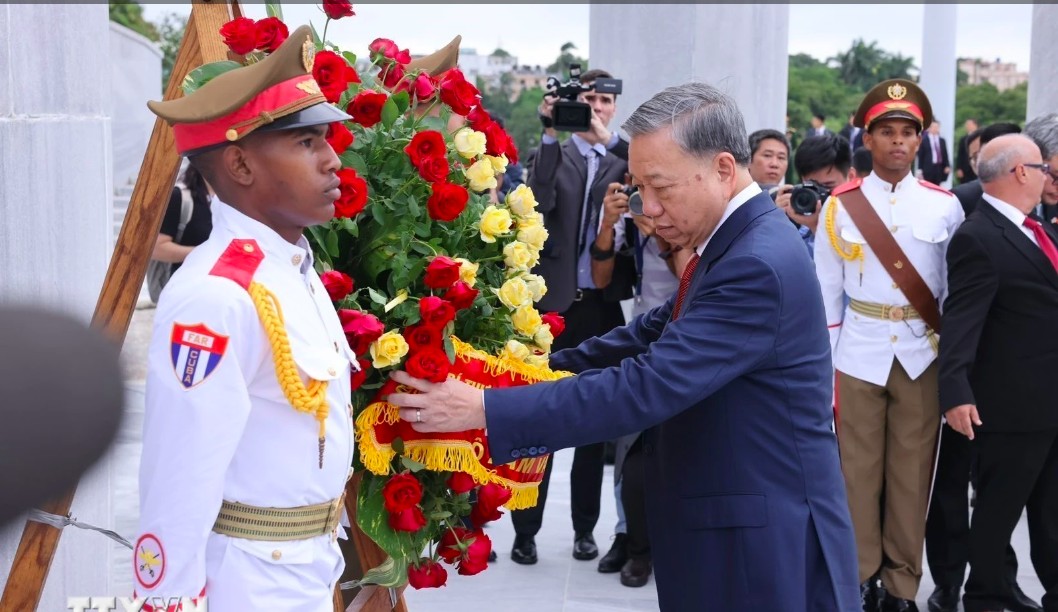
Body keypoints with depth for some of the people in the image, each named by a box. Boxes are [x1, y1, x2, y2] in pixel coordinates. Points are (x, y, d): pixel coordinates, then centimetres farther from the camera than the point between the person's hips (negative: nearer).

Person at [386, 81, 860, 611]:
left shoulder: (759, 264, -24)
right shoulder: (733, 245, 8)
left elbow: (649, 385, -29)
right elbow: (645, 340, 13)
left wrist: (487, 410, -29)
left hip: (767, 553, -9)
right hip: (731, 533, 9)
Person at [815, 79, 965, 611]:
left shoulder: (945, 205, 1)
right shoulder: (840, 206, 0)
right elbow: (826, 294, 4)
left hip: (923, 356, 0)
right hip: (859, 355, 0)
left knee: (912, 472, 6)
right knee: (859, 471, 5)